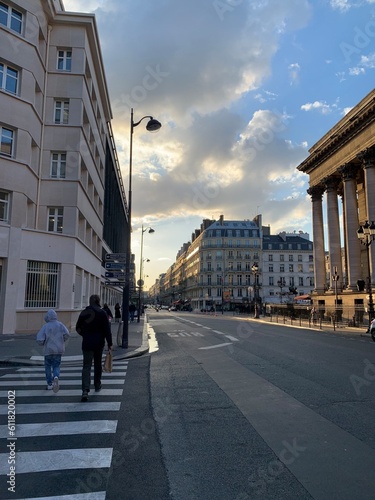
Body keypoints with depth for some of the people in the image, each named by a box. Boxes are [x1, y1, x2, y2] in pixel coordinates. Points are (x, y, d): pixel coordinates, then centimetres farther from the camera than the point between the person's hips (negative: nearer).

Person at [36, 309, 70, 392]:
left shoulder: (45, 327, -6)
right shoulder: (60, 324, -1)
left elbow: (39, 340, -13)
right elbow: (67, 334, -14)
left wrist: (44, 343, 9)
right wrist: (62, 342, 4)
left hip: (48, 350, -1)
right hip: (58, 350, 1)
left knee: (48, 366, 18)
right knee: (56, 367, 10)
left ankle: (50, 384, 18)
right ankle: (56, 377, -20)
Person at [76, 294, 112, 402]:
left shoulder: (84, 313, 1)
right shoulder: (102, 313, -7)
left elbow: (78, 328, 9)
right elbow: (107, 330, -10)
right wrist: (110, 343, -5)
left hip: (87, 343, 1)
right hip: (99, 343, -1)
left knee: (86, 366, -2)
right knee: (98, 364, 17)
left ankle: (85, 390, -17)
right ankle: (97, 385, 31)